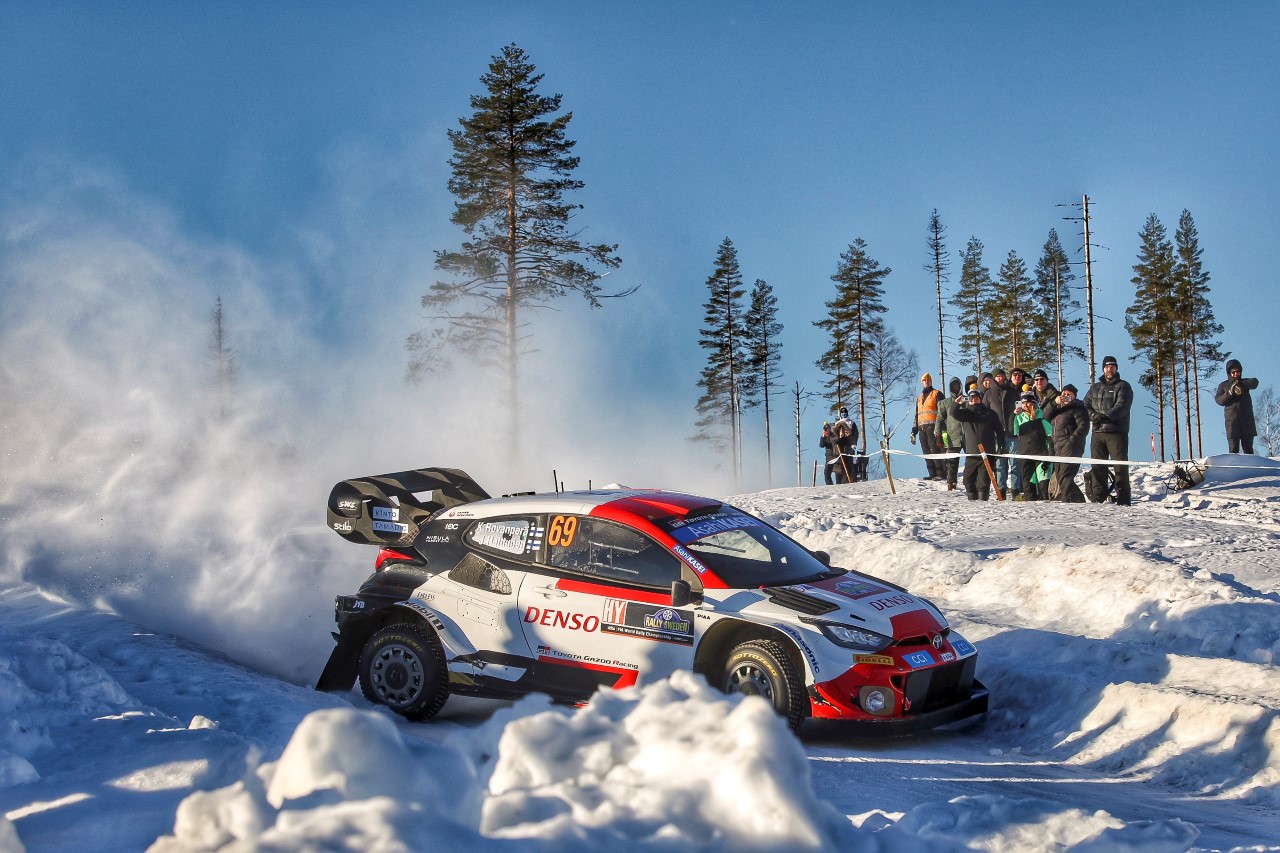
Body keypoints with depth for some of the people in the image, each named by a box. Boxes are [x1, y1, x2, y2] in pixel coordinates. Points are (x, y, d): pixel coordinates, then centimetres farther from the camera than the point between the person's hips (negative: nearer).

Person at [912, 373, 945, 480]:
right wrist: (914, 432, 21)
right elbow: (916, 416, 28)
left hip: (932, 426, -7)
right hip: (922, 428, 7)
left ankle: (941, 473, -14)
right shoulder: (919, 398, 27)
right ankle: (932, 474, 4)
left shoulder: (937, 394, 5)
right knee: (926, 452, 2)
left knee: (935, 450, -14)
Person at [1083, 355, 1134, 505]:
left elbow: (1121, 406, -11)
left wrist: (1106, 416, -25)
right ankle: (1097, 498, 5)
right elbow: (1085, 405, 13)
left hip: (1117, 432, -4)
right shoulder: (1095, 387, 20)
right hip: (1098, 432, 4)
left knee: (1120, 466, -7)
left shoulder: (1123, 386, 4)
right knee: (1097, 466, 2)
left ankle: (1123, 500, -7)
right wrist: (1093, 416, -9)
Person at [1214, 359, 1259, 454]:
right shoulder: (1223, 385, 13)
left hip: (1247, 420, 1)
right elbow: (1219, 400, 3)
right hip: (1232, 420, -1)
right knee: (1233, 448, -10)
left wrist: (1241, 385, -25)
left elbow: (1255, 382, -8)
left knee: (1248, 448, 1)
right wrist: (1230, 393, -14)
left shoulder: (1245, 383, 14)